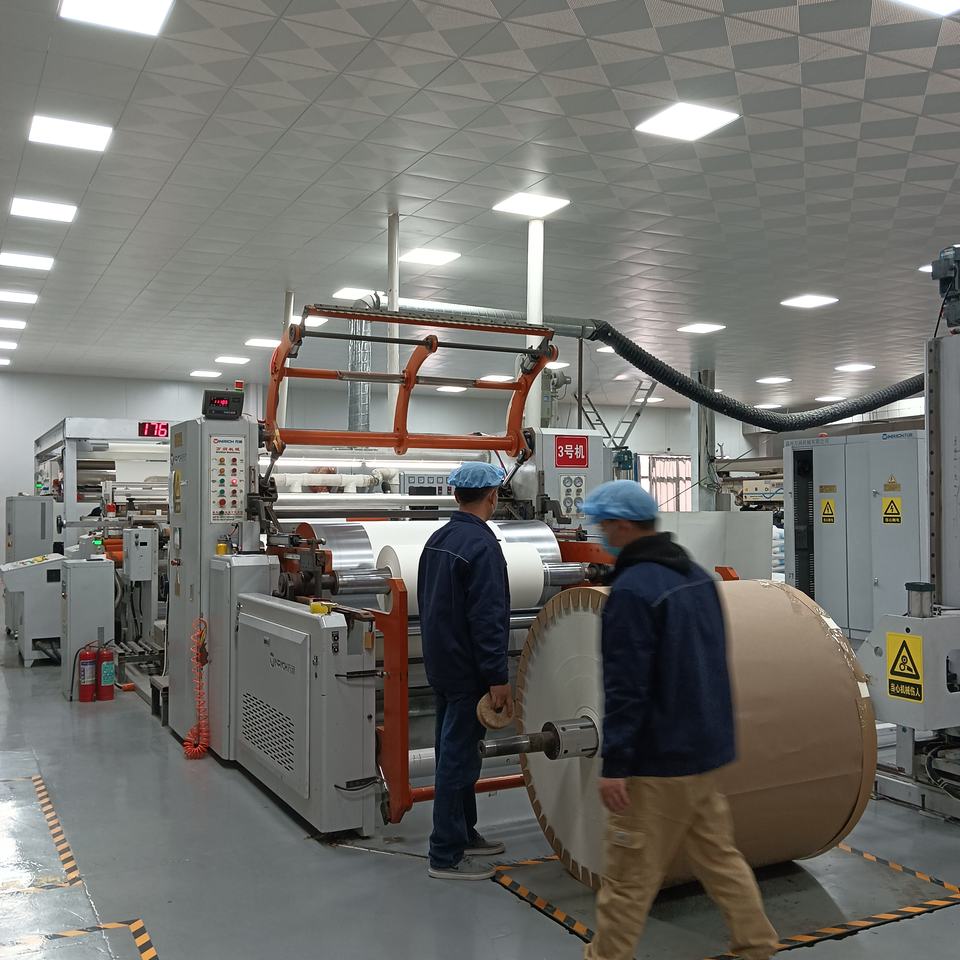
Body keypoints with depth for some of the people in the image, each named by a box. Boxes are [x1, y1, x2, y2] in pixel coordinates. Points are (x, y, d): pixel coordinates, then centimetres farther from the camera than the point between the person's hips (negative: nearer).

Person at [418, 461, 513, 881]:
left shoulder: (437, 539, 9)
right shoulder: (481, 544, -20)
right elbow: (488, 618, -23)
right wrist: (498, 679, -21)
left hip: (441, 663, 9)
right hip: (468, 670, -9)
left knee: (454, 752, 18)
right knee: (459, 757, -2)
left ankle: (463, 833, 32)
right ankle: (446, 855, 7)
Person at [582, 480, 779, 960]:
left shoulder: (632, 590, -20)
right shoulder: (697, 574, 8)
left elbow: (626, 687, -23)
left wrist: (613, 765, -19)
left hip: (658, 762, -9)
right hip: (706, 749, 9)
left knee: (629, 876, 3)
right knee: (719, 856, 19)